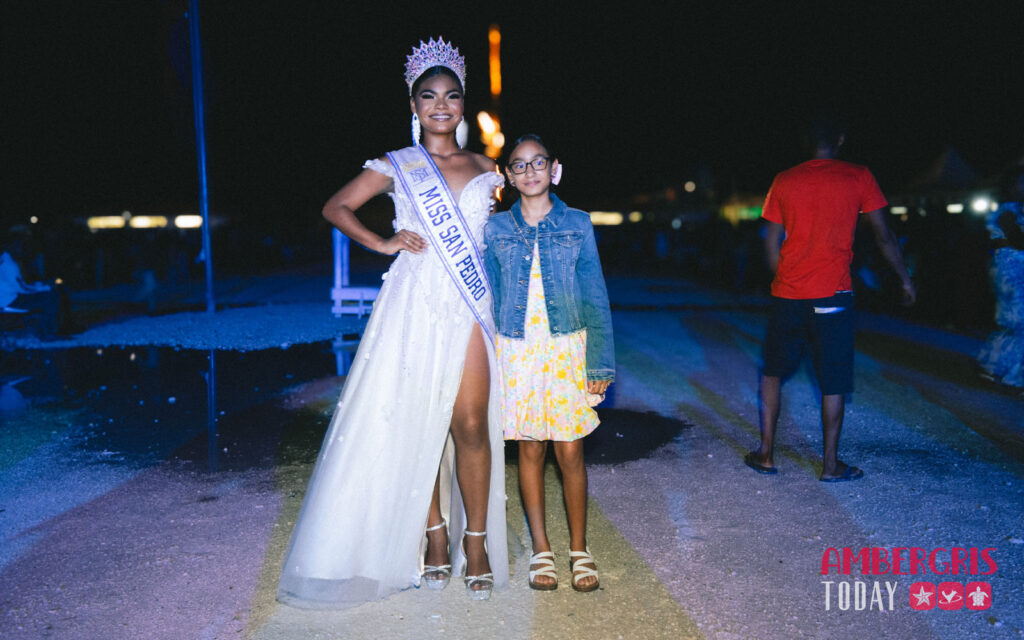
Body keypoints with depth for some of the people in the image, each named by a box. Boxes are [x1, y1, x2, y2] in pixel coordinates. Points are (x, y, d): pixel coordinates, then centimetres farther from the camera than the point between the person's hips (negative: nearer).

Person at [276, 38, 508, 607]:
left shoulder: (486, 169, 15)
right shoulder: (397, 166, 8)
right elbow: (336, 208, 9)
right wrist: (384, 243, -1)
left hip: (469, 303, 1)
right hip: (415, 300, -1)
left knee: (470, 423, -6)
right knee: (416, 421, 1)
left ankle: (476, 543, 7)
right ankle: (434, 538, 15)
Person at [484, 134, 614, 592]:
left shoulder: (577, 225, 2)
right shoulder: (495, 229, 5)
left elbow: (595, 297, 2)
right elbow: (487, 299, 8)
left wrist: (600, 363, -2)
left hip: (567, 348, -1)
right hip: (516, 352, 1)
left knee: (570, 452, 1)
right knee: (530, 450, 6)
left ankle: (579, 549, 17)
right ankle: (541, 549, 20)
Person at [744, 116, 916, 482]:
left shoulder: (784, 181, 5)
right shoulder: (858, 178, 0)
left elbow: (771, 244, 7)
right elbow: (883, 237, 2)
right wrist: (905, 280, 14)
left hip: (787, 294, 2)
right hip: (832, 296, -2)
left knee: (773, 372, 15)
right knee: (833, 381, 6)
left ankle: (766, 454, 15)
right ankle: (830, 464, 11)